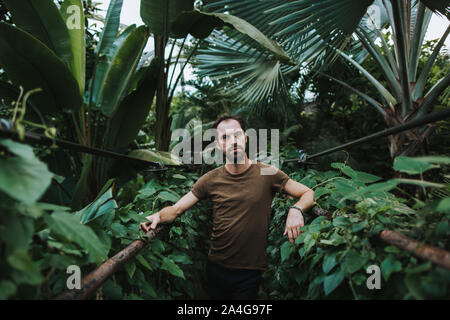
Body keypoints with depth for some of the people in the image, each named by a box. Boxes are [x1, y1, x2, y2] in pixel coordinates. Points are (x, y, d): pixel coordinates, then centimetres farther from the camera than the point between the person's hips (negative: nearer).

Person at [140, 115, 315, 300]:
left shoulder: (267, 174, -10)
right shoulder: (211, 180, -5)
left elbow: (308, 193, -3)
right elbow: (176, 209, -3)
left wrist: (295, 209, -24)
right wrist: (158, 216, -25)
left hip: (250, 272, -2)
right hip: (216, 268, 3)